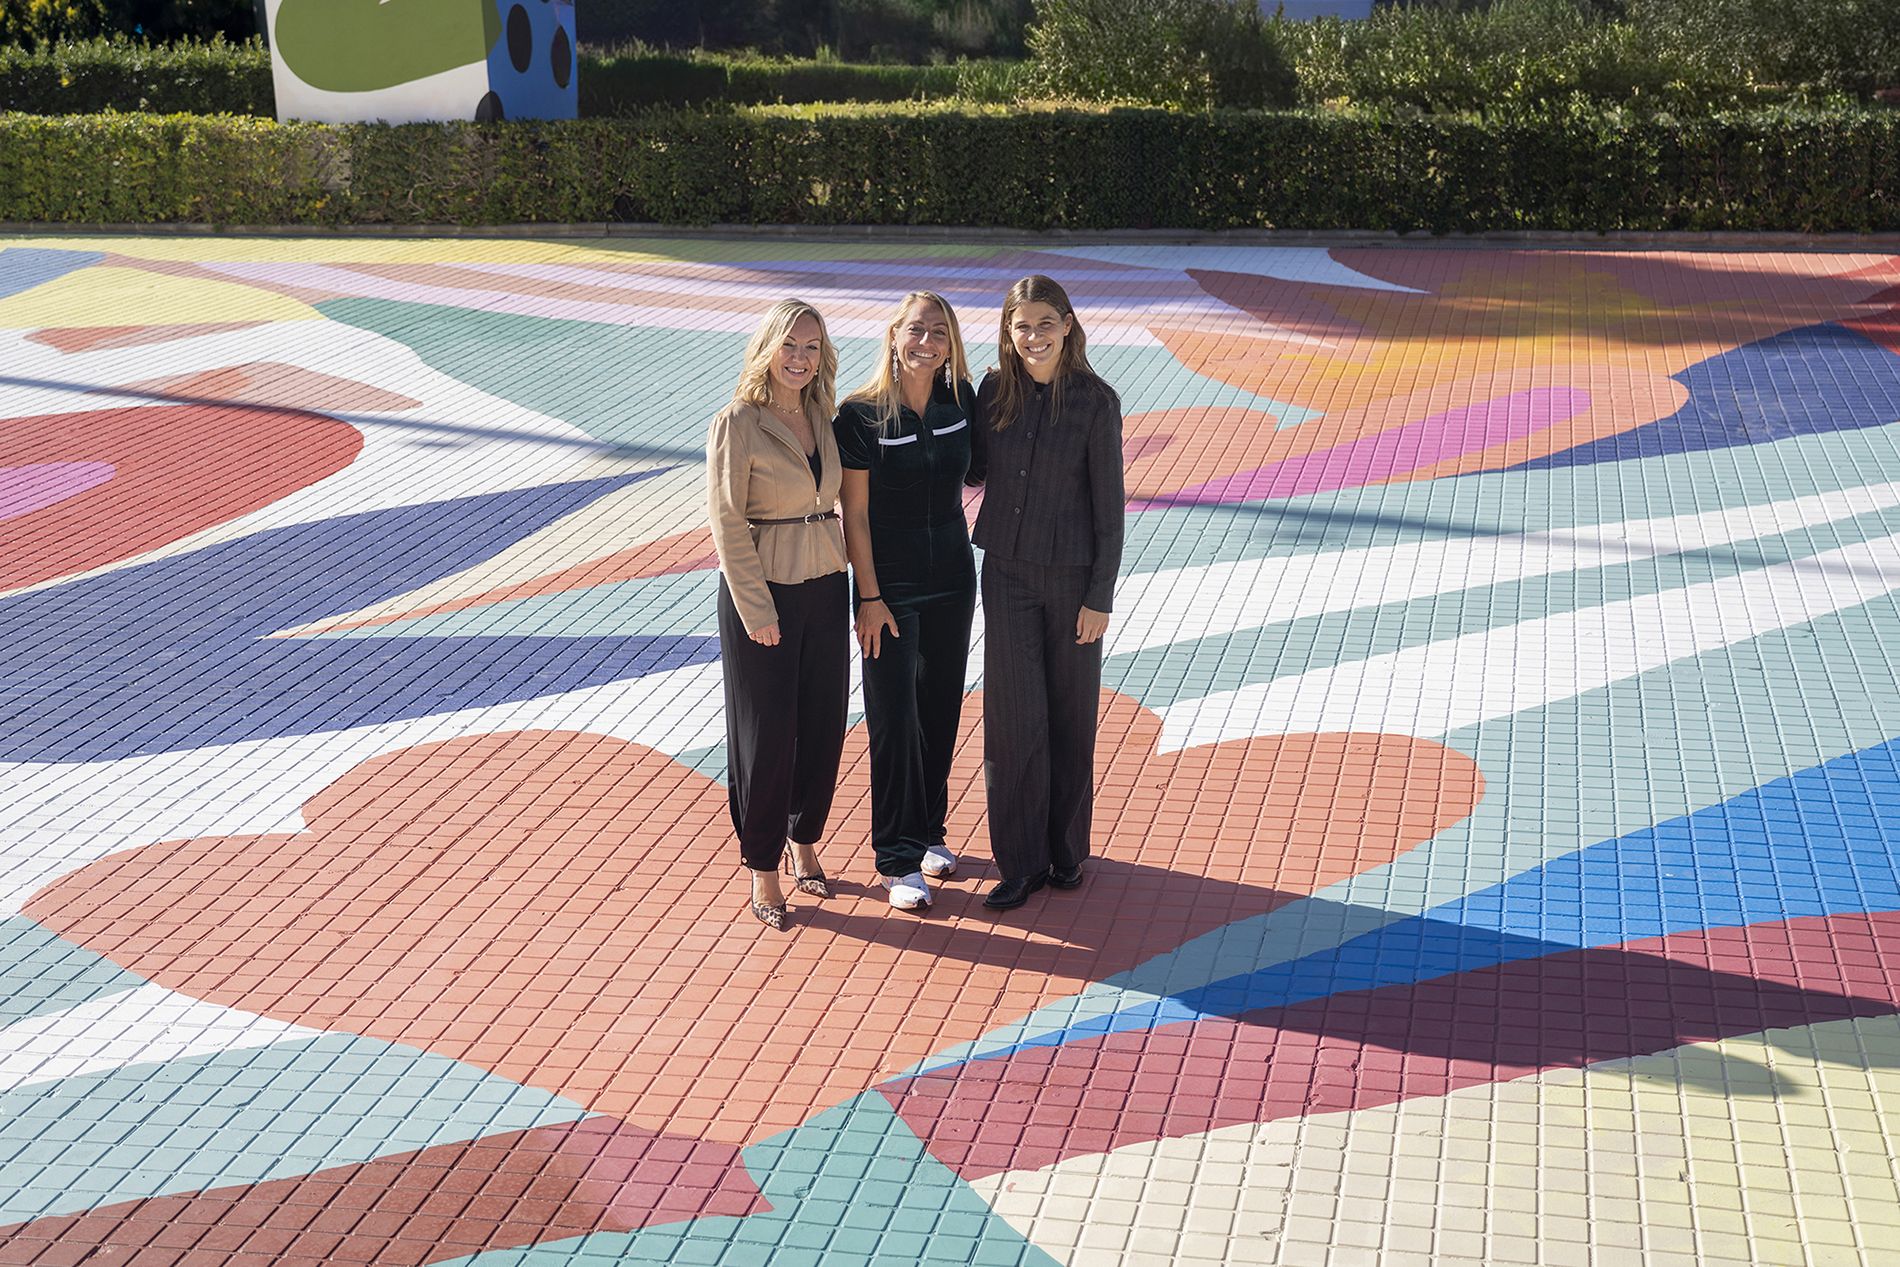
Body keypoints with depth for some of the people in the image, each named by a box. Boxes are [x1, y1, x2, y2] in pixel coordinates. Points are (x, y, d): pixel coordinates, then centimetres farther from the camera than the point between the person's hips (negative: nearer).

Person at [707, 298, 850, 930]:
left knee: (823, 724, 12)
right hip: (762, 592, -6)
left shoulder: (820, 415, 6)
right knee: (766, 733, 2)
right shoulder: (736, 425, -13)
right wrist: (756, 610, -15)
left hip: (825, 587, 6)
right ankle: (762, 868, 16)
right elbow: (728, 525, -14)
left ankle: (804, 844, 31)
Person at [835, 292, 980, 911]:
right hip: (890, 586, -4)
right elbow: (855, 515, -12)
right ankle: (898, 859, 12)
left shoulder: (962, 401, -1)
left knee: (940, 710, 14)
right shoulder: (861, 414, -13)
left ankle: (930, 831, 31)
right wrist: (869, 598, -13)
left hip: (953, 578, 4)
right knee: (894, 719, 1)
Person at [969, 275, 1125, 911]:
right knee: (1013, 716, 1)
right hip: (1007, 571, 3)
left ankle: (1067, 850, 24)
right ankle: (1021, 860, 11)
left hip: (1072, 574, -2)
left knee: (1070, 715, 8)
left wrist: (1100, 598, -9)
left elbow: (1109, 507, -8)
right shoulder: (993, 391, 0)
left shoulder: (1095, 401, -10)